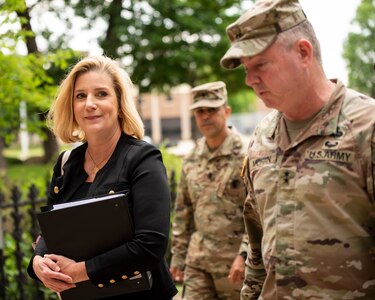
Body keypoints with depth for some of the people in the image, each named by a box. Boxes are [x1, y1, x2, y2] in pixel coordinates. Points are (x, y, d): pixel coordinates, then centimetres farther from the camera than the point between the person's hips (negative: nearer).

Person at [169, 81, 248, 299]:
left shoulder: (246, 155, -10)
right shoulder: (191, 161, 10)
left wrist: (245, 255, -19)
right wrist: (178, 255, 14)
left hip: (235, 259, -5)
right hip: (198, 260, 5)